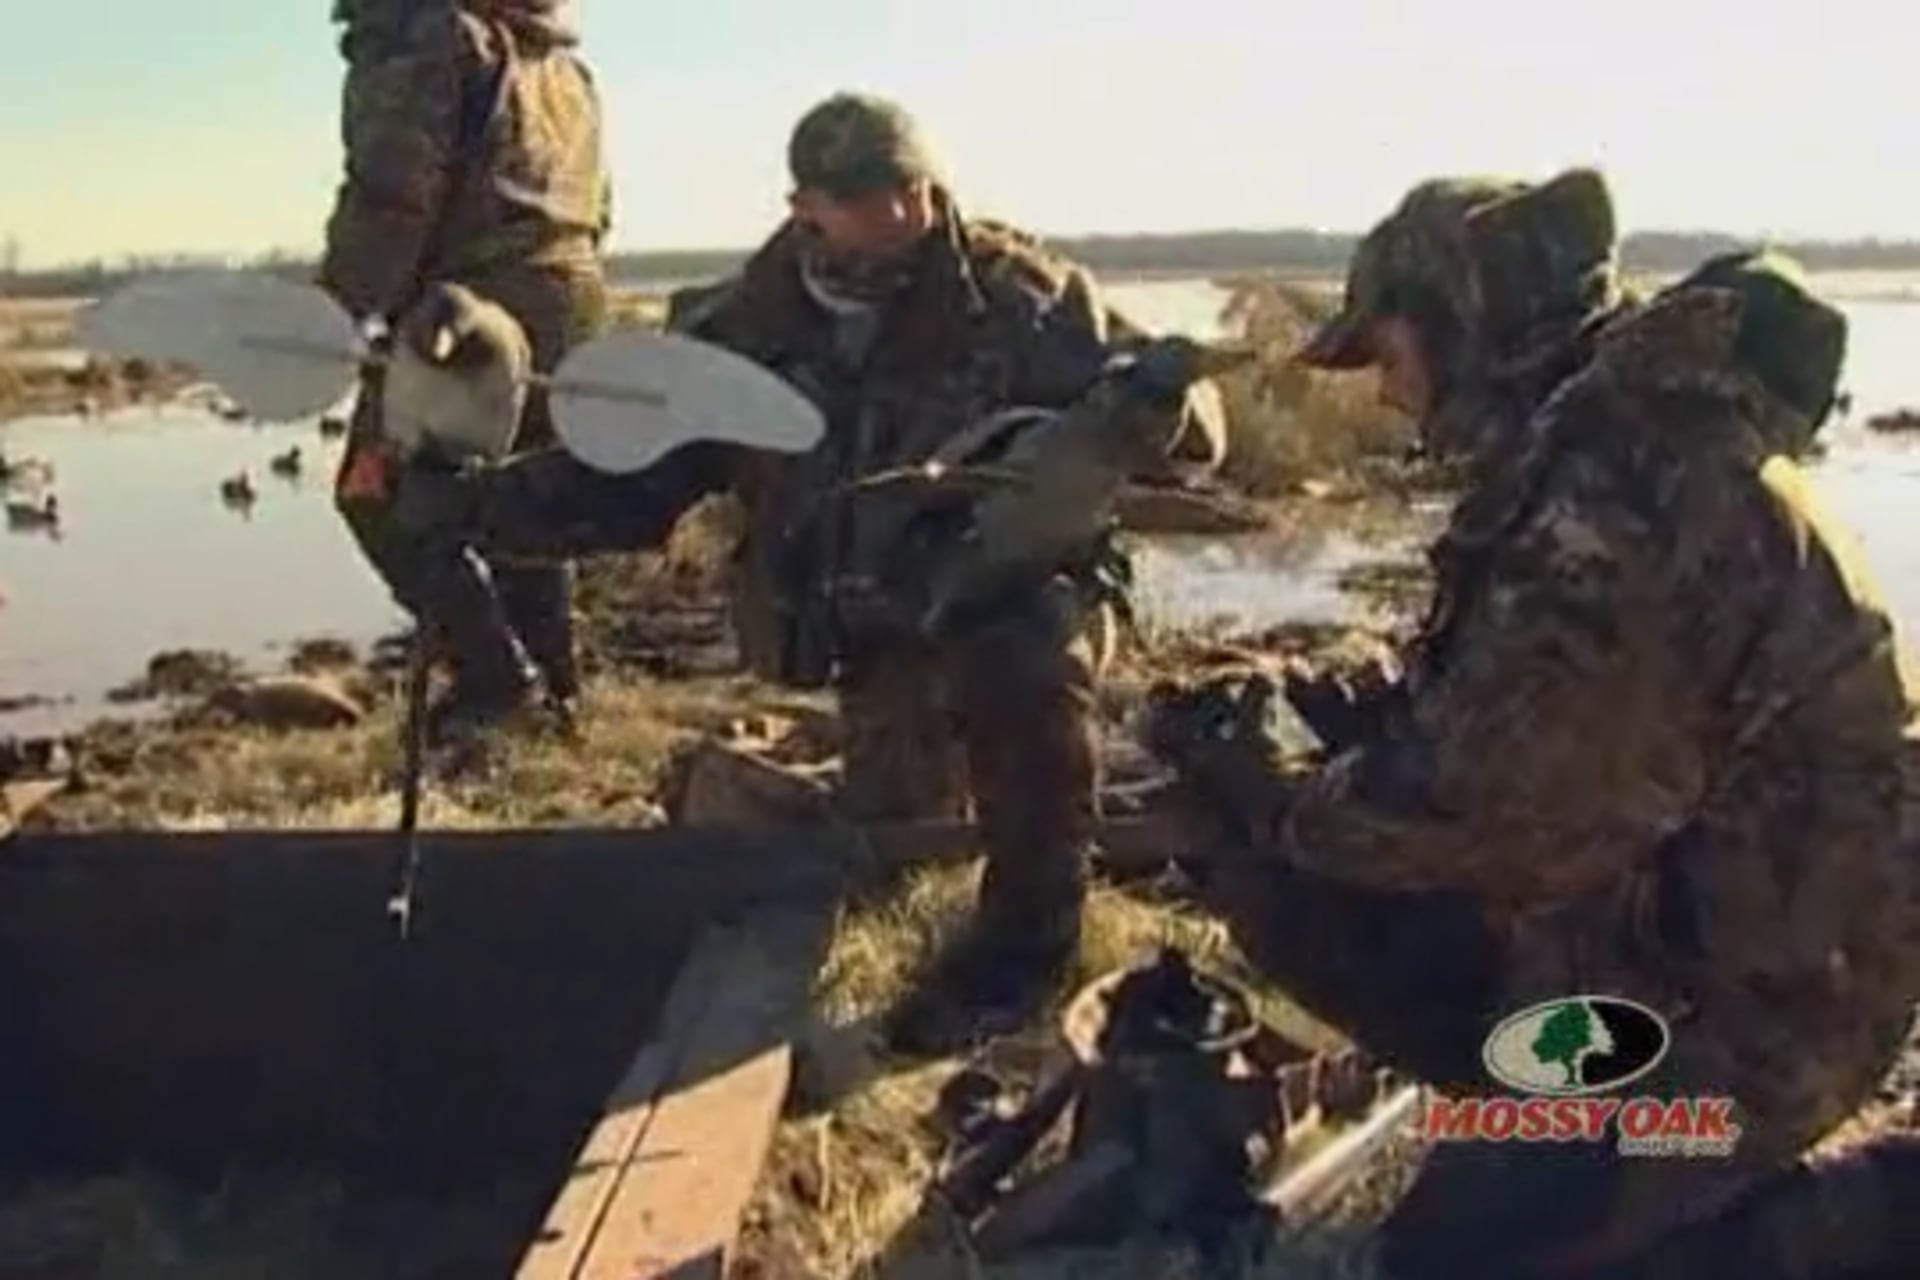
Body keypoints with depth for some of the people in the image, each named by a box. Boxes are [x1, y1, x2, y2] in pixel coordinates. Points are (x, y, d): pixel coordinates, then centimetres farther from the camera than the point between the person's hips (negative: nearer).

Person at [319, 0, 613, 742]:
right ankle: (553, 677, 22)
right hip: (573, 300, 8)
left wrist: (337, 309, -12)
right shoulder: (565, 62, 21)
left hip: (471, 306, -8)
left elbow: (392, 190, -14)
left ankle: (492, 668, -6)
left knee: (380, 493, 2)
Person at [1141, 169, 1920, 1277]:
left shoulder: (1618, 488, -27)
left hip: (1745, 986, -9)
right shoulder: (1633, 430, 6)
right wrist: (1369, 714, -1)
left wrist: (1269, 803, -9)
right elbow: (1515, 727, 12)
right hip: (1672, 915, 9)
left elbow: (1471, 807, -25)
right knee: (1298, 901, 7)